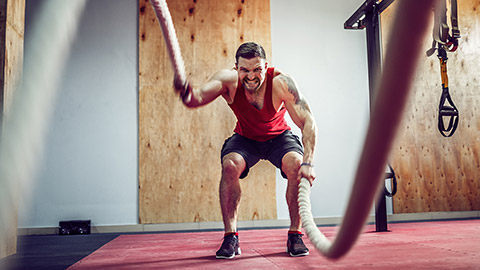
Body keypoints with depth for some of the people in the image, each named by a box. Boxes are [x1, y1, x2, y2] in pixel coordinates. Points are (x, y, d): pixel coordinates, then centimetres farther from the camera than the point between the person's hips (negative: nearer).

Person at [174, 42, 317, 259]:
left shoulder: (281, 83, -31)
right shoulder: (228, 80, -27)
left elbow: (308, 122, -32)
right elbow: (199, 97, -43)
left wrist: (308, 162, -43)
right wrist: (187, 94, -68)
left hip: (278, 137, 0)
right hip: (245, 138, 1)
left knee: (297, 165, -28)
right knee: (230, 165, -28)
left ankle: (295, 235, -11)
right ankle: (231, 237, -14)